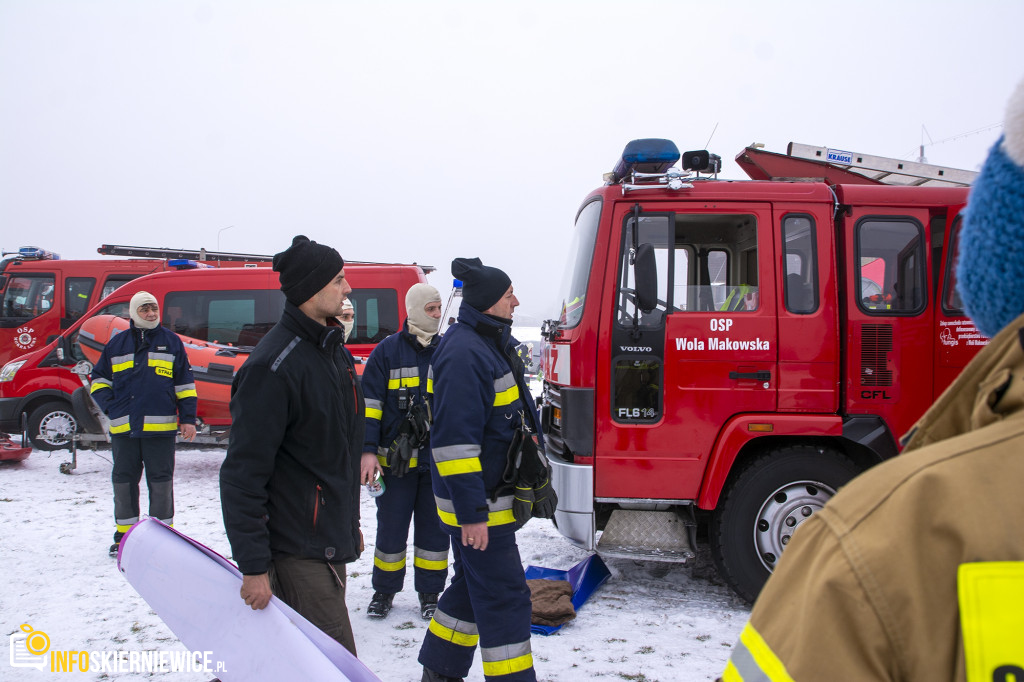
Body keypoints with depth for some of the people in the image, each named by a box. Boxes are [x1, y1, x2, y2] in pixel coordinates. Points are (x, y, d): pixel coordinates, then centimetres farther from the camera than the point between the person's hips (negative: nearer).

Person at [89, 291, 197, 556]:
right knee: (124, 480, 9)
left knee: (161, 481, 2)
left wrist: (188, 418, 2)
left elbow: (185, 383, 7)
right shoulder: (117, 344, 11)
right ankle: (124, 535, 21)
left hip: (160, 427, -2)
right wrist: (110, 407, 2)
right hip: (124, 427, 2)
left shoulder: (171, 341, 7)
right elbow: (99, 379, 18)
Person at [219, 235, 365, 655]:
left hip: (333, 541, 9)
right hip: (298, 551, -9)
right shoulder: (272, 367, -19)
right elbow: (243, 473, -20)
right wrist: (253, 565, -20)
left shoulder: (335, 352, 11)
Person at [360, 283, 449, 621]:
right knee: (391, 527, 7)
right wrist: (368, 450, -10)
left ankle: (430, 593, 22)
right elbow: (370, 404, -3)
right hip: (397, 459, -2)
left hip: (440, 461, 2)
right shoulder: (388, 350, -1)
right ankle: (384, 591, 25)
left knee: (434, 528, 9)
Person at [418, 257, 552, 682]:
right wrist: (472, 513, -26)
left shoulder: (494, 345, 12)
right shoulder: (463, 353, -22)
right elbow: (454, 441, -26)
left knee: (473, 587, 20)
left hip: (495, 495, 11)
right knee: (504, 598, -4)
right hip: (477, 505, -11)